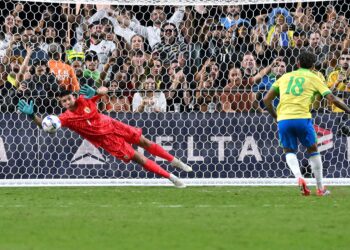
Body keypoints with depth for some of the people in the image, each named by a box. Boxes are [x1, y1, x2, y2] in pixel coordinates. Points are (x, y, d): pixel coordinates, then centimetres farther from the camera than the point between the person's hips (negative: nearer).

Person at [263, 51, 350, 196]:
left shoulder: (285, 77, 19)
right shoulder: (314, 78, 11)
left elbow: (267, 99, 16)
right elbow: (332, 99, 3)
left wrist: (275, 116, 28)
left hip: (283, 118, 2)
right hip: (302, 117, -2)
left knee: (289, 151, 17)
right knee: (313, 150, 16)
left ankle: (299, 177, -10)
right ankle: (320, 188, 18)